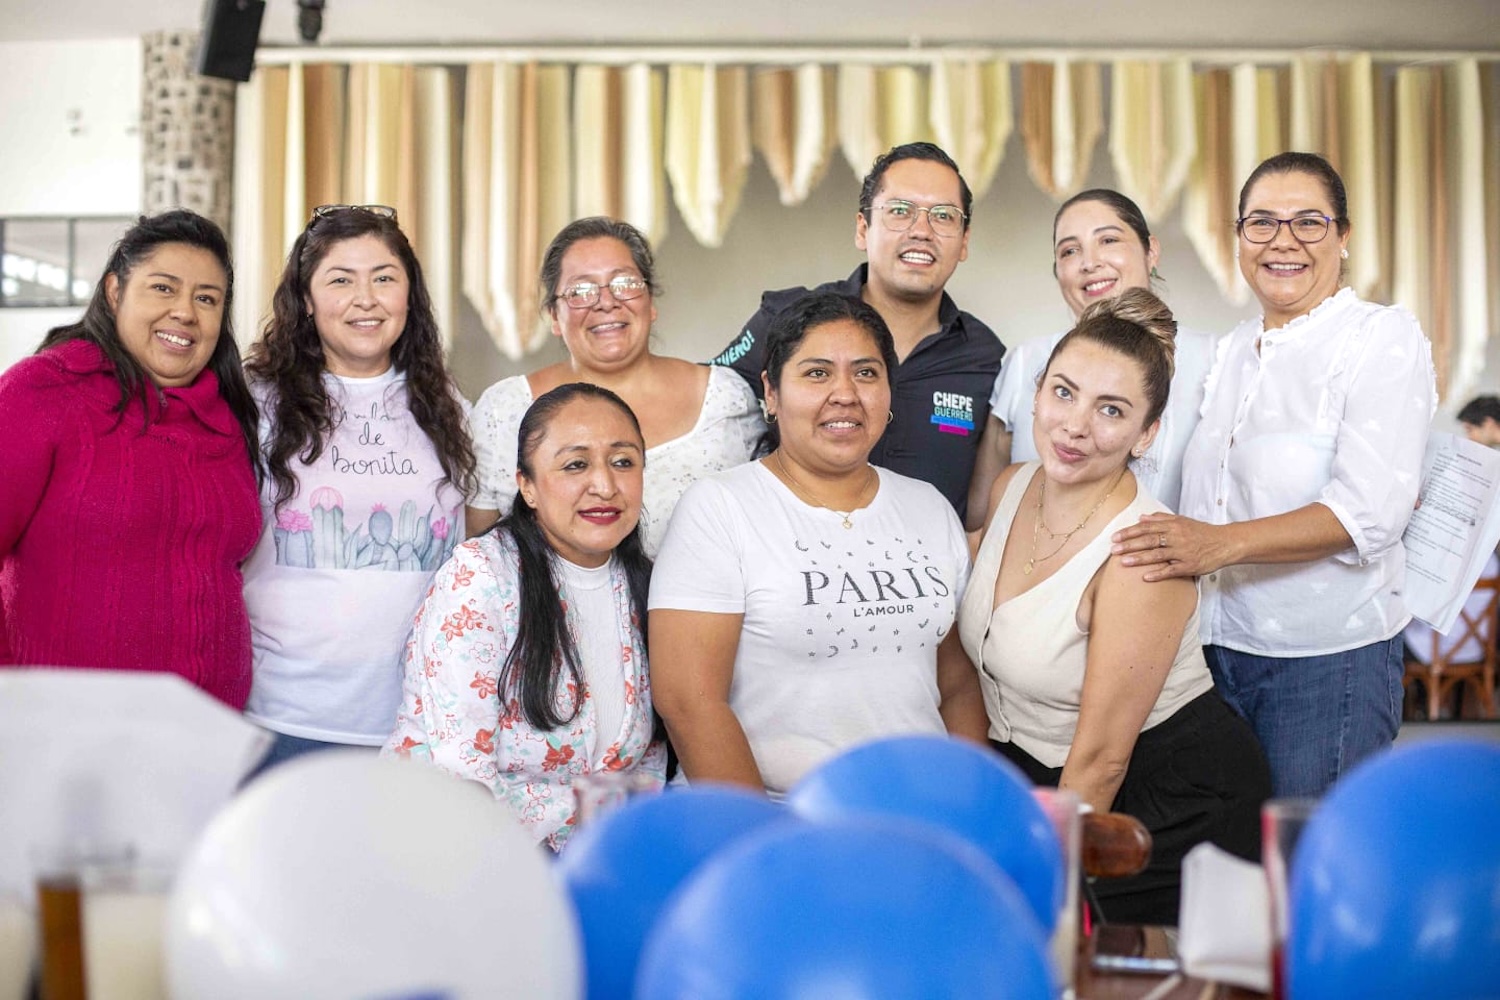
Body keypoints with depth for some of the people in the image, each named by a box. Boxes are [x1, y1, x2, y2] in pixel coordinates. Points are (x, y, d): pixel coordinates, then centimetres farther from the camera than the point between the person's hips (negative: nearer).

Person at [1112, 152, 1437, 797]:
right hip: (1216, 648, 6)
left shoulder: (1384, 338, -6)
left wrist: (1224, 542, -29)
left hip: (1330, 662, -6)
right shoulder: (1233, 351, 14)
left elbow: (1370, 509, -19)